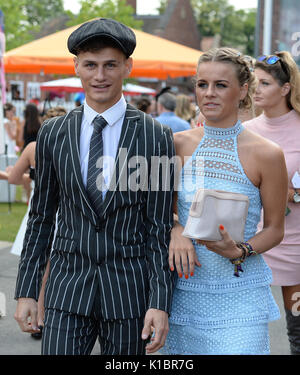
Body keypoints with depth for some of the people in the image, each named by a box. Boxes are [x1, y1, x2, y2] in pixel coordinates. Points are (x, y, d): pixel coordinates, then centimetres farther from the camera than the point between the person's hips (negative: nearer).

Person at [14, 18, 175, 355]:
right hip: (67, 287, 1)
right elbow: (41, 217, 9)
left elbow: (159, 226, -3)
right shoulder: (52, 134, 4)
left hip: (130, 288, -1)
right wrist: (26, 291, 5)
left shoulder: (155, 137, -3)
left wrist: (160, 303, -8)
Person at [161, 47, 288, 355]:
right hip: (184, 291, 3)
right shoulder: (179, 143, 2)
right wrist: (175, 229, -9)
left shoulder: (266, 154, -6)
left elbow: (274, 229, 2)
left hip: (239, 297, -3)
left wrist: (239, 251, -16)